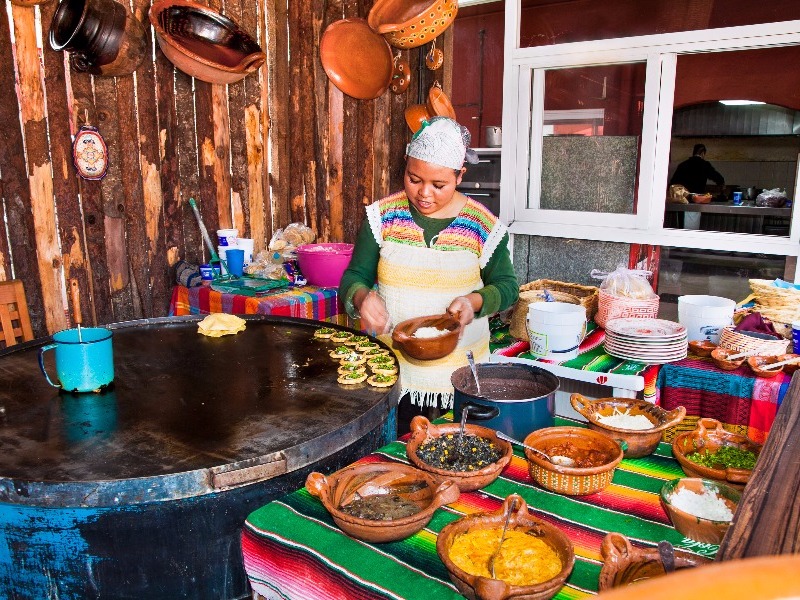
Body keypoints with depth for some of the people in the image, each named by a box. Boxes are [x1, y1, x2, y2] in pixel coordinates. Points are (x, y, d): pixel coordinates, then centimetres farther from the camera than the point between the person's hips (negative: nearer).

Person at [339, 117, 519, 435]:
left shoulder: (483, 225, -4)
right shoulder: (382, 216, -2)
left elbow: (507, 286, 4)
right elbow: (353, 277, 1)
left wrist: (475, 301, -16)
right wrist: (362, 298, -22)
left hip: (459, 375, 0)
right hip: (391, 371, 1)